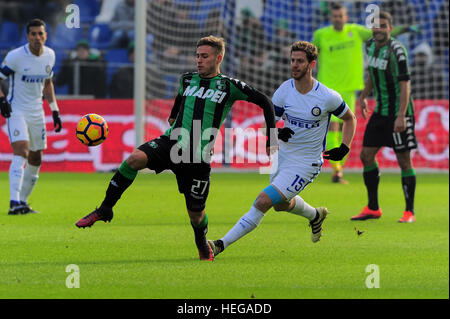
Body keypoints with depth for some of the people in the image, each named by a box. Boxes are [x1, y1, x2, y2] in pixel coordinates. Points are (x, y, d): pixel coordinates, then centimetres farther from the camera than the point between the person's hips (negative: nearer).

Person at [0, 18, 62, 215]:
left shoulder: (49, 55, 3)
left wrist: (55, 110, 14)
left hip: (37, 112, 7)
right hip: (16, 110, -6)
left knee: (35, 160, 10)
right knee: (21, 152, -24)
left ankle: (23, 202, 23)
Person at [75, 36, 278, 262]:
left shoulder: (229, 86, 0)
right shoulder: (187, 80, 14)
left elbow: (264, 102, 5)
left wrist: (271, 139, 3)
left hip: (198, 158, -2)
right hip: (171, 142, 2)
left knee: (196, 214, 3)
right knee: (134, 159, -27)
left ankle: (203, 246, 38)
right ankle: (105, 210, -17)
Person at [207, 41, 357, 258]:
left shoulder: (328, 97, -15)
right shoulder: (284, 91, -7)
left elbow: (350, 118, 4)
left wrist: (344, 148, -8)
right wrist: (277, 132, -23)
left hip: (306, 164, -6)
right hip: (283, 156, 6)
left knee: (263, 201, -16)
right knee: (281, 204, 26)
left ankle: (222, 244, -15)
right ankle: (316, 215, 56)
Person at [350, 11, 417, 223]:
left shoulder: (397, 50, -17)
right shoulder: (370, 46, 6)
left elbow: (405, 85, -20)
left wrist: (401, 116, -26)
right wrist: (364, 96, 27)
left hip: (399, 113, -8)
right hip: (381, 110, 8)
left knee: (404, 160, -4)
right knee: (366, 155, 6)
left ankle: (409, 212, 4)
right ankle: (373, 209, 16)